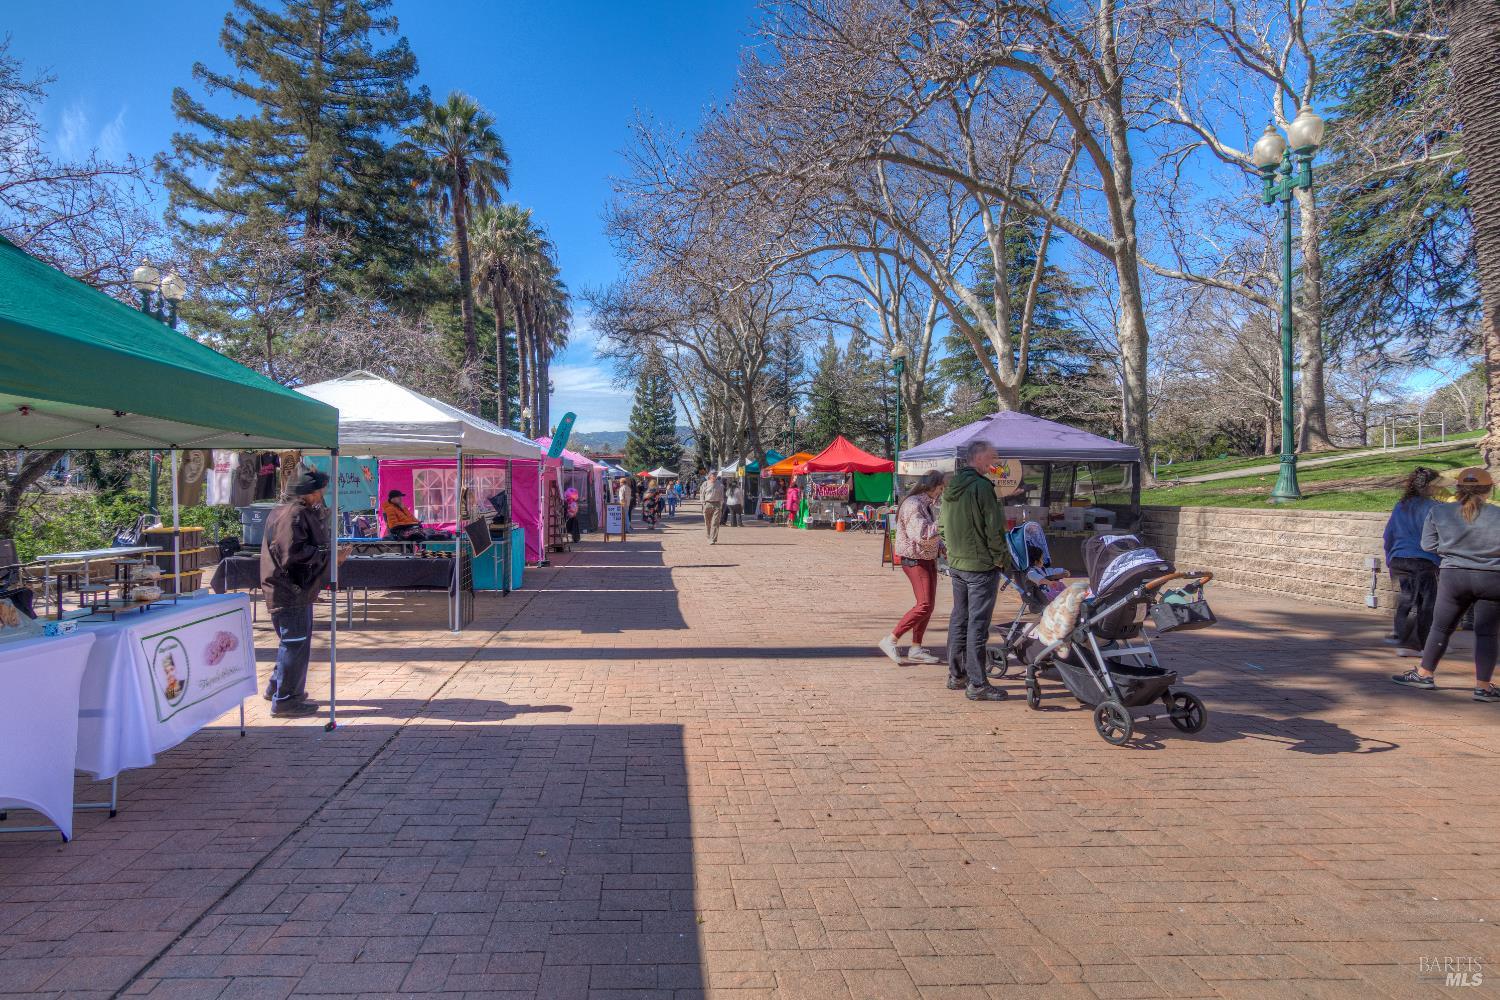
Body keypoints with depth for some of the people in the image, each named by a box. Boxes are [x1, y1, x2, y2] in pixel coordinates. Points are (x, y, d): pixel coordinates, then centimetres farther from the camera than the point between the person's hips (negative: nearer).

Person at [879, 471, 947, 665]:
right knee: (924, 605, -15)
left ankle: (916, 649, 17)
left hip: (928, 559, 10)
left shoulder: (928, 504, 14)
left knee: (928, 605, 10)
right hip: (914, 560, -10)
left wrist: (941, 546, 8)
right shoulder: (913, 505, -18)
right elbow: (922, 535, -27)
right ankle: (890, 641, -7)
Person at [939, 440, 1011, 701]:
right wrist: (999, 557, -5)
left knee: (958, 619, 16)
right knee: (977, 624, -4)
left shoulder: (950, 488, 9)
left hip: (956, 563, 8)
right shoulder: (981, 487, -17)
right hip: (981, 565, -8)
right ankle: (977, 684, 1)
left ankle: (956, 675, 25)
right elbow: (995, 528, -16)